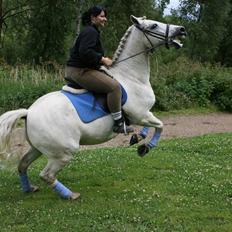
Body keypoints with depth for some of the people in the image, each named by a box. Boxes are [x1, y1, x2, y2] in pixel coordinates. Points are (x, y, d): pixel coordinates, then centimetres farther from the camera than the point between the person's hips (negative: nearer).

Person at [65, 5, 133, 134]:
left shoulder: (92, 31, 21)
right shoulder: (90, 32, -13)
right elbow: (85, 52, -28)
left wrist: (101, 60, 15)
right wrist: (103, 59, -18)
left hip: (79, 70, 12)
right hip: (80, 71, -12)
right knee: (114, 85, -22)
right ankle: (119, 124, -21)